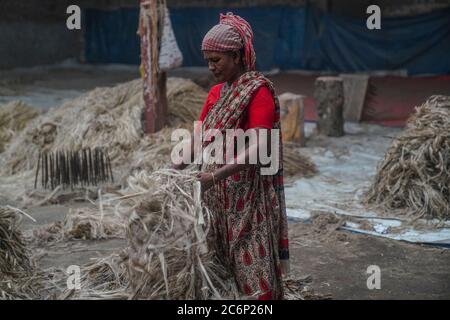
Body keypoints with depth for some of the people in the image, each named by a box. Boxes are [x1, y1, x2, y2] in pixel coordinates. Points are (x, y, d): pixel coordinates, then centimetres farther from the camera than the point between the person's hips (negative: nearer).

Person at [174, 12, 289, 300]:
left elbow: (259, 146, -21)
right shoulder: (216, 93, 12)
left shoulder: (258, 90, -13)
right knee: (222, 260, 12)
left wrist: (217, 174, -29)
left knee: (251, 262, -6)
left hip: (247, 192, -8)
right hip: (219, 192, 8)